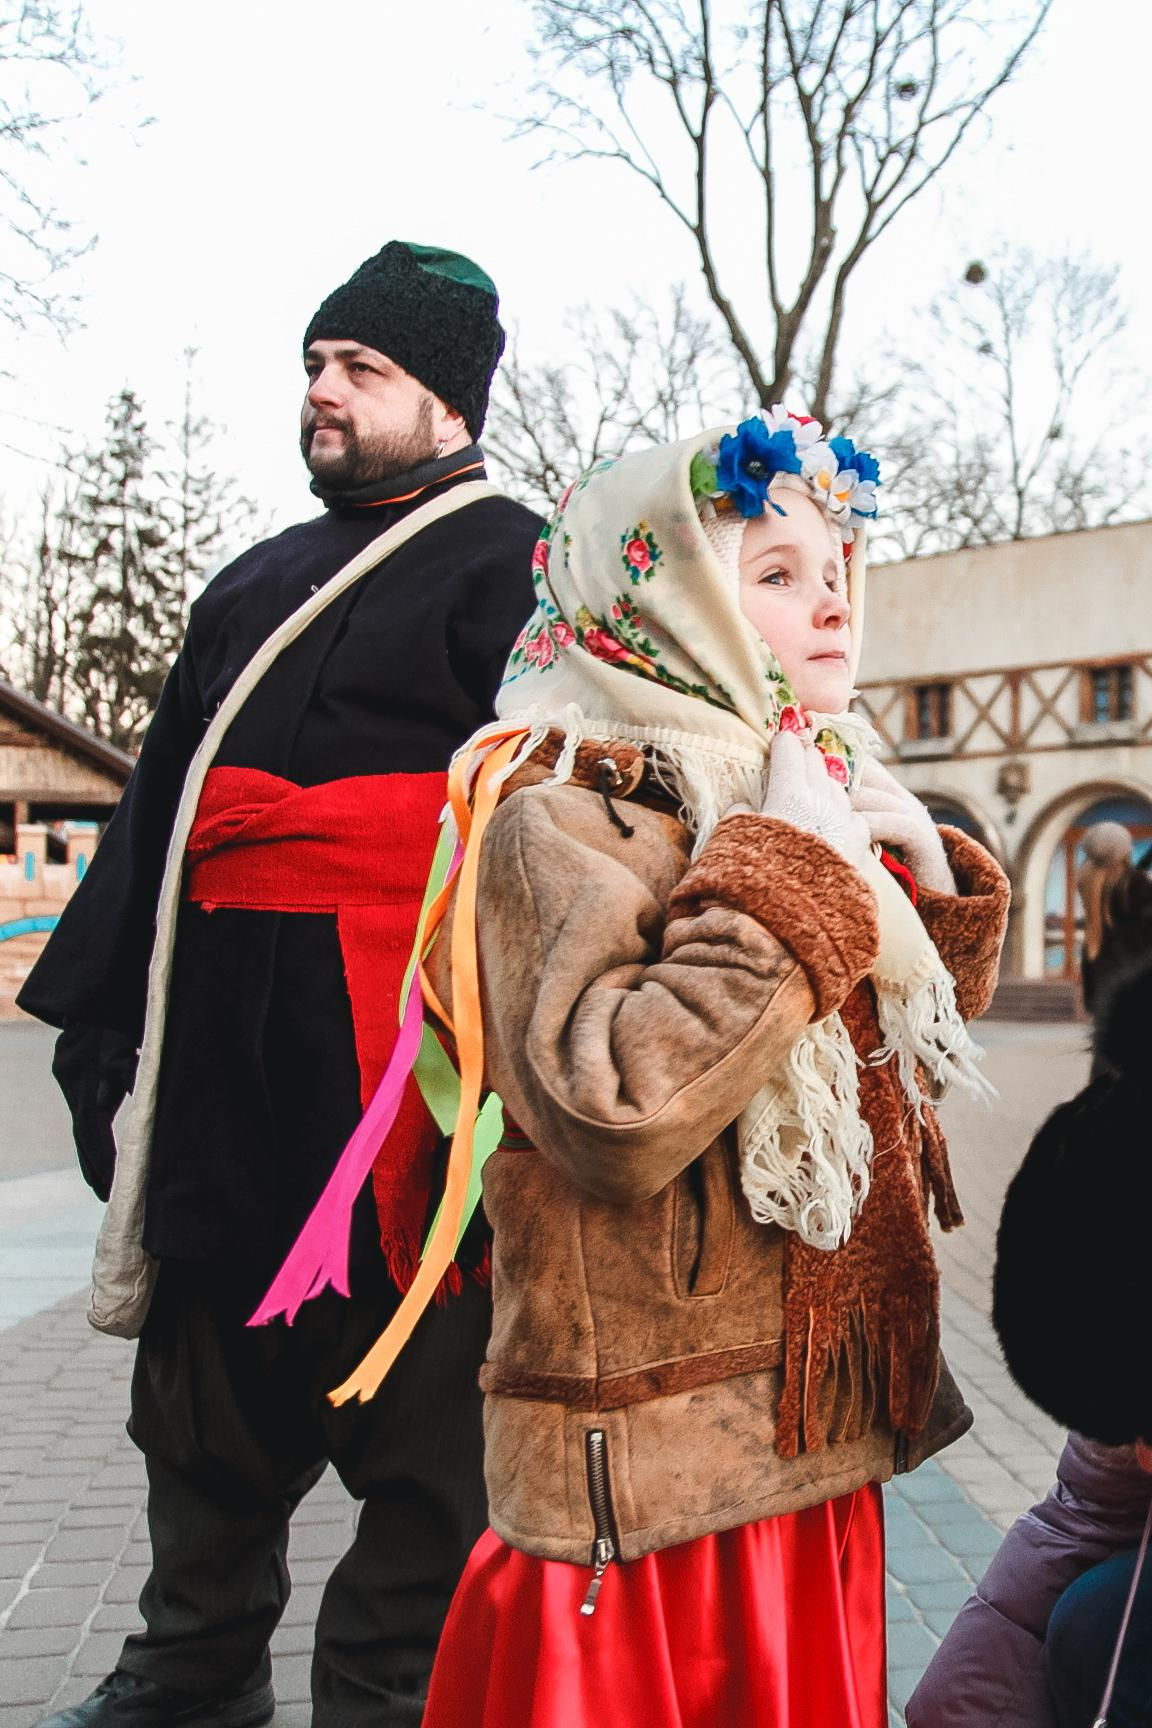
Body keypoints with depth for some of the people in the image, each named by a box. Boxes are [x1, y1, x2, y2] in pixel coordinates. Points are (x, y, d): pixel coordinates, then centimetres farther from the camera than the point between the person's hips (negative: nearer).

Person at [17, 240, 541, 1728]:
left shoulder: (511, 571, -2)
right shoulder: (257, 584, 20)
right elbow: (162, 799, 21)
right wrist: (99, 1009, 17)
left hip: (397, 1051, -7)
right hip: (228, 1046, 7)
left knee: (411, 1397, 3)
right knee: (208, 1379, 17)